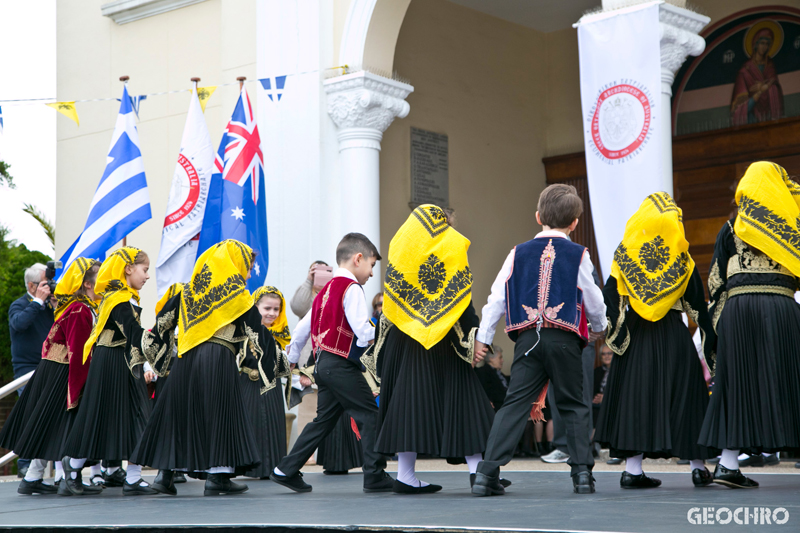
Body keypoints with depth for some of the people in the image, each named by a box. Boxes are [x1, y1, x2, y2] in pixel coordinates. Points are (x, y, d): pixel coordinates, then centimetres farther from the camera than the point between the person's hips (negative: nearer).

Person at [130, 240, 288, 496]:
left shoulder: (190, 289, 15)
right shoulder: (237, 293, 1)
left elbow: (164, 319, 17)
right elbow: (258, 333, 1)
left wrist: (145, 346, 29)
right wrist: (276, 364, 9)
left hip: (187, 358, 5)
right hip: (220, 359, -5)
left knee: (177, 412, 9)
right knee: (221, 415, 0)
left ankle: (165, 473, 8)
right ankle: (217, 477, -2)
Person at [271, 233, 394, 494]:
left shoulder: (327, 289, 18)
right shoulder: (351, 288, -10)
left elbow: (304, 325, 23)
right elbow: (363, 330, -19)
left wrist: (292, 357, 33)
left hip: (323, 363, 9)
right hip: (341, 364, -9)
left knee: (324, 419, 14)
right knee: (370, 415, -4)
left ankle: (286, 470, 15)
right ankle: (375, 475, -5)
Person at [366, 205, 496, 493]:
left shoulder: (399, 250, 9)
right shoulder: (454, 246, 2)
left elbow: (390, 302, 7)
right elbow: (463, 298, -7)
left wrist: (379, 345, 12)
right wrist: (473, 338, -8)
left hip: (405, 340, 3)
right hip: (445, 342, -3)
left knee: (409, 403, 3)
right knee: (459, 398, 1)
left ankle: (405, 475, 1)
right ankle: (476, 468, -5)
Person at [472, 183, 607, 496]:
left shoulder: (519, 253, 8)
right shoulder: (578, 256, 3)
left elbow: (497, 297, 8)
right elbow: (593, 300, 10)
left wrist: (483, 337, 15)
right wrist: (598, 329, 30)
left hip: (528, 339, 1)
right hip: (565, 340, -1)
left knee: (515, 404, 1)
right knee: (573, 406, 10)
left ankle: (487, 471, -6)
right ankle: (582, 472, 7)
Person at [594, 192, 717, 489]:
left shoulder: (625, 255, 3)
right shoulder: (682, 259, 1)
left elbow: (610, 296, -4)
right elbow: (698, 304, 1)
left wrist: (616, 332, 0)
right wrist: (710, 341, 6)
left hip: (636, 336, 1)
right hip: (674, 335, -1)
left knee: (636, 395, 3)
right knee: (683, 395, 6)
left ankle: (633, 469, -1)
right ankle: (698, 466, 10)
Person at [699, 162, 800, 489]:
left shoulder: (732, 227, 11)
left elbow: (715, 280, 9)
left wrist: (720, 320, 15)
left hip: (739, 306, 1)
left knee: (739, 383, 4)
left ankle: (728, 464, 1)